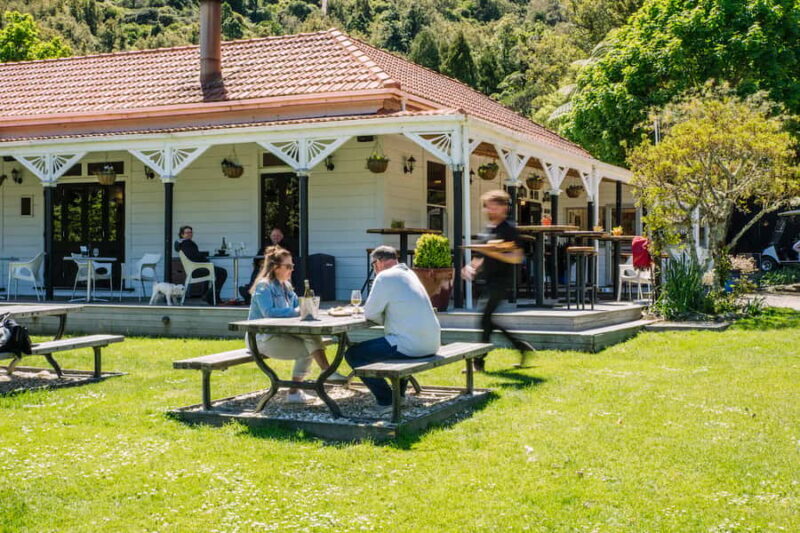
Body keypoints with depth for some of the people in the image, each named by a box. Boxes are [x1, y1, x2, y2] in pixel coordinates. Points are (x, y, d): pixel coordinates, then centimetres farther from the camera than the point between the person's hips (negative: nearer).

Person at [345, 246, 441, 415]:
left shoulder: (385, 277, -9)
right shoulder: (409, 273, 17)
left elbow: (370, 314, -5)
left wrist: (383, 319, 13)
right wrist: (387, 318, 19)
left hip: (409, 345, -9)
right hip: (431, 344, 9)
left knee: (353, 354, -2)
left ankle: (386, 401, -3)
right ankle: (399, 393, 33)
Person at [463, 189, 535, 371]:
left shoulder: (509, 229, -9)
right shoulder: (489, 228, 16)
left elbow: (516, 257, -15)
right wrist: (472, 266, 10)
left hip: (501, 280, -9)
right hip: (487, 280, 9)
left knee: (486, 319, -9)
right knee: (489, 320, 10)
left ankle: (478, 362, -2)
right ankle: (522, 346, 22)